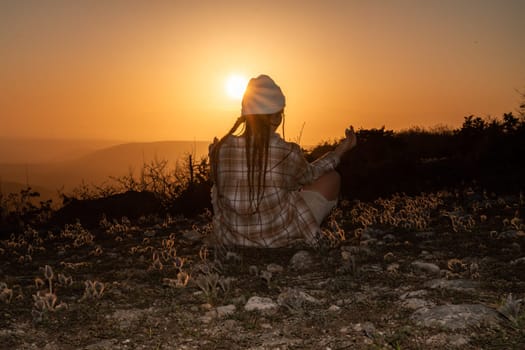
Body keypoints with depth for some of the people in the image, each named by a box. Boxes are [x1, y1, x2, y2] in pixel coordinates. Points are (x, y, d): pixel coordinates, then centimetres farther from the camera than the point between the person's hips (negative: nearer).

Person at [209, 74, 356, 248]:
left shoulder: (220, 149, -12)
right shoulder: (288, 153, -19)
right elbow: (310, 175, 5)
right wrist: (340, 150, 19)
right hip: (279, 239, -4)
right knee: (332, 177, 11)